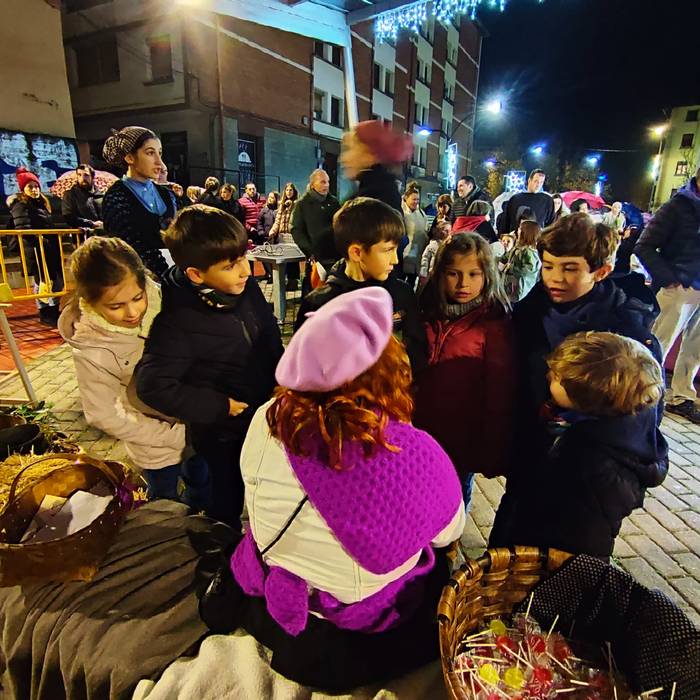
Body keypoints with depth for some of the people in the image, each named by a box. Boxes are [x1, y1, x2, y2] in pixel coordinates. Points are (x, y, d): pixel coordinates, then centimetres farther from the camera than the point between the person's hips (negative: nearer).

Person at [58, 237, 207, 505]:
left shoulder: (160, 299, -19)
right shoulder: (90, 349, -27)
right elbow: (104, 415, -18)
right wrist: (177, 436, -17)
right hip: (156, 446, -4)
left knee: (203, 487, 28)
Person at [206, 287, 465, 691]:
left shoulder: (267, 422, -26)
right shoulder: (417, 455, -34)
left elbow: (261, 502, -3)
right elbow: (449, 533, -11)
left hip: (272, 595, 5)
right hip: (363, 619, -3)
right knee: (442, 565, 24)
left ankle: (242, 609, 25)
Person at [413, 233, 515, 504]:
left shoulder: (494, 325, -16)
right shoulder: (427, 313, -3)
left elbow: (500, 394, -13)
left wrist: (492, 452, -9)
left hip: (462, 441, -4)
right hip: (420, 433, 4)